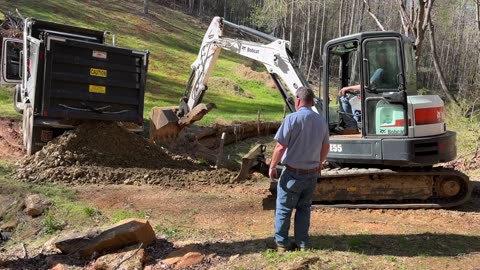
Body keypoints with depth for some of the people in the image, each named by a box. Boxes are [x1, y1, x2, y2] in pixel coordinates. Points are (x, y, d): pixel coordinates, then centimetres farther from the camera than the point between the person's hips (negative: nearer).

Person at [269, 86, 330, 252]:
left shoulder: (293, 118, -16)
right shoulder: (321, 120, 2)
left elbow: (281, 147, -18)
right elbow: (326, 147, 13)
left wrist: (272, 166, -5)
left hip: (293, 172, -5)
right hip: (312, 173, 5)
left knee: (284, 209, 9)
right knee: (304, 208, 17)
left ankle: (282, 243, 16)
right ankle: (302, 243, 22)